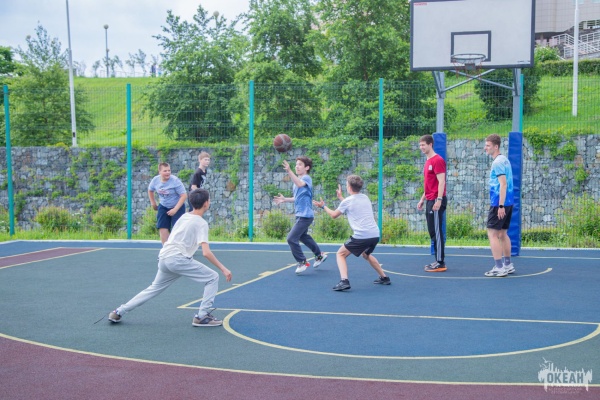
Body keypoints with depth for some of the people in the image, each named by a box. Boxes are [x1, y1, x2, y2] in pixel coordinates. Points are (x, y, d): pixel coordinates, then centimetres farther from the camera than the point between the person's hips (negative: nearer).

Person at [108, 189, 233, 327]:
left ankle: (118, 313, 25)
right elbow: (206, 253, -15)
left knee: (154, 288, 25)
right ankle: (202, 316, -4)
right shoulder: (201, 223, -6)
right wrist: (223, 269, -12)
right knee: (213, 278, 1)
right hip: (178, 259, -8)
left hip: (163, 257, 8)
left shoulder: (184, 216, 16)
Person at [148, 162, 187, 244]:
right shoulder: (155, 180, -10)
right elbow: (150, 190, 13)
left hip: (177, 206, -5)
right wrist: (153, 203, 12)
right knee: (162, 228, -1)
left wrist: (175, 209, -27)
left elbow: (184, 195, -25)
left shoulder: (175, 181, -25)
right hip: (163, 207, 5)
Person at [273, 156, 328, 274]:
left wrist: (289, 171, -52)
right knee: (303, 236, 27)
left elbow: (300, 184, -41)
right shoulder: (299, 180, 11)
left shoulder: (307, 178, -16)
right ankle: (320, 255, 44)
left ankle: (302, 262, 1)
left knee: (291, 238, -12)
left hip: (305, 215, -10)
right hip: (301, 214, 10)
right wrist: (284, 199, 8)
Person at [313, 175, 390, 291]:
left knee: (340, 254, 7)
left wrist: (323, 206, 30)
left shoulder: (347, 201, -2)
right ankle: (384, 277, 37)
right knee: (366, 255, 35)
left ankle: (344, 281, -13)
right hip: (375, 235, 7)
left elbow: (334, 215, 14)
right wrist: (341, 198, 44)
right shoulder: (365, 198, 15)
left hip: (361, 236, -7)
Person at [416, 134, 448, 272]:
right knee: (433, 232, 11)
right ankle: (438, 261, 17)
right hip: (430, 201, 10)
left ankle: (440, 263, -4)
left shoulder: (437, 160, -11)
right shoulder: (428, 162, 18)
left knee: (437, 232, -7)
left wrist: (438, 200, -23)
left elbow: (441, 182, -17)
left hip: (436, 201, -10)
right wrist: (422, 199, 21)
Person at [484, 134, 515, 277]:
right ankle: (508, 265, 19)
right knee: (503, 234, 15)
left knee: (492, 234, -6)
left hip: (498, 204, -9)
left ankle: (499, 268, -7)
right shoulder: (505, 160, 14)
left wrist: (501, 206, -22)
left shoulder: (498, 162, -14)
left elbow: (503, 184, -20)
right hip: (508, 202, 9)